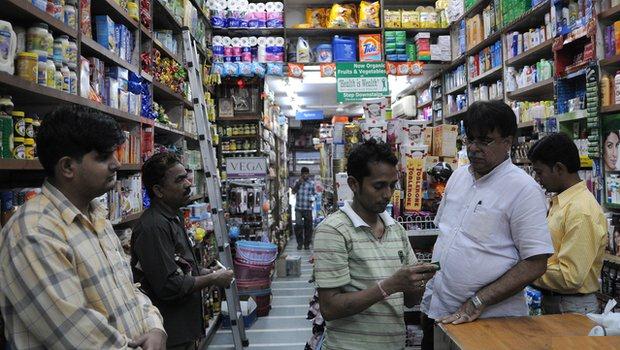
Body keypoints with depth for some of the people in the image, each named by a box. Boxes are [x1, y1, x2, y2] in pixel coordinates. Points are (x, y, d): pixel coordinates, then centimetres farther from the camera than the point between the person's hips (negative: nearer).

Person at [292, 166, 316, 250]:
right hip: (298, 208, 0)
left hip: (308, 208, 0)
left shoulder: (312, 183, 7)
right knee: (298, 225, -8)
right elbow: (293, 191, -1)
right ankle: (299, 243, 6)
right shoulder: (297, 182, 10)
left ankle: (307, 244, 14)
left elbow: (314, 193, 12)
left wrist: (313, 197, -10)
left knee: (308, 226, 3)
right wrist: (298, 183, -10)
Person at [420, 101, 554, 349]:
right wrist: (429, 297, 10)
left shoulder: (523, 188, -13)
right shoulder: (458, 176, 6)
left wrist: (477, 303, -18)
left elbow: (535, 263, -16)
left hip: (490, 319, -6)